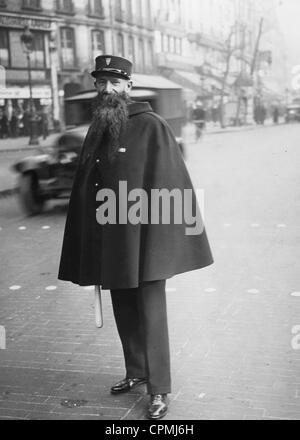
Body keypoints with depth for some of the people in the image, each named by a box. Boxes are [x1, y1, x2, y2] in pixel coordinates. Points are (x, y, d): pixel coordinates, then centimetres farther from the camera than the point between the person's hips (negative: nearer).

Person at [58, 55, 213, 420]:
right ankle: (137, 372, 35)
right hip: (107, 242, 6)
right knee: (124, 312, 17)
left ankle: (159, 389, 12)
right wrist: (88, 251, 10)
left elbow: (170, 185, -11)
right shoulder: (96, 131, 10)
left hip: (143, 238, -6)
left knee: (150, 314, 0)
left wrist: (159, 240, -15)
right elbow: (84, 190, 13)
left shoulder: (152, 127, -9)